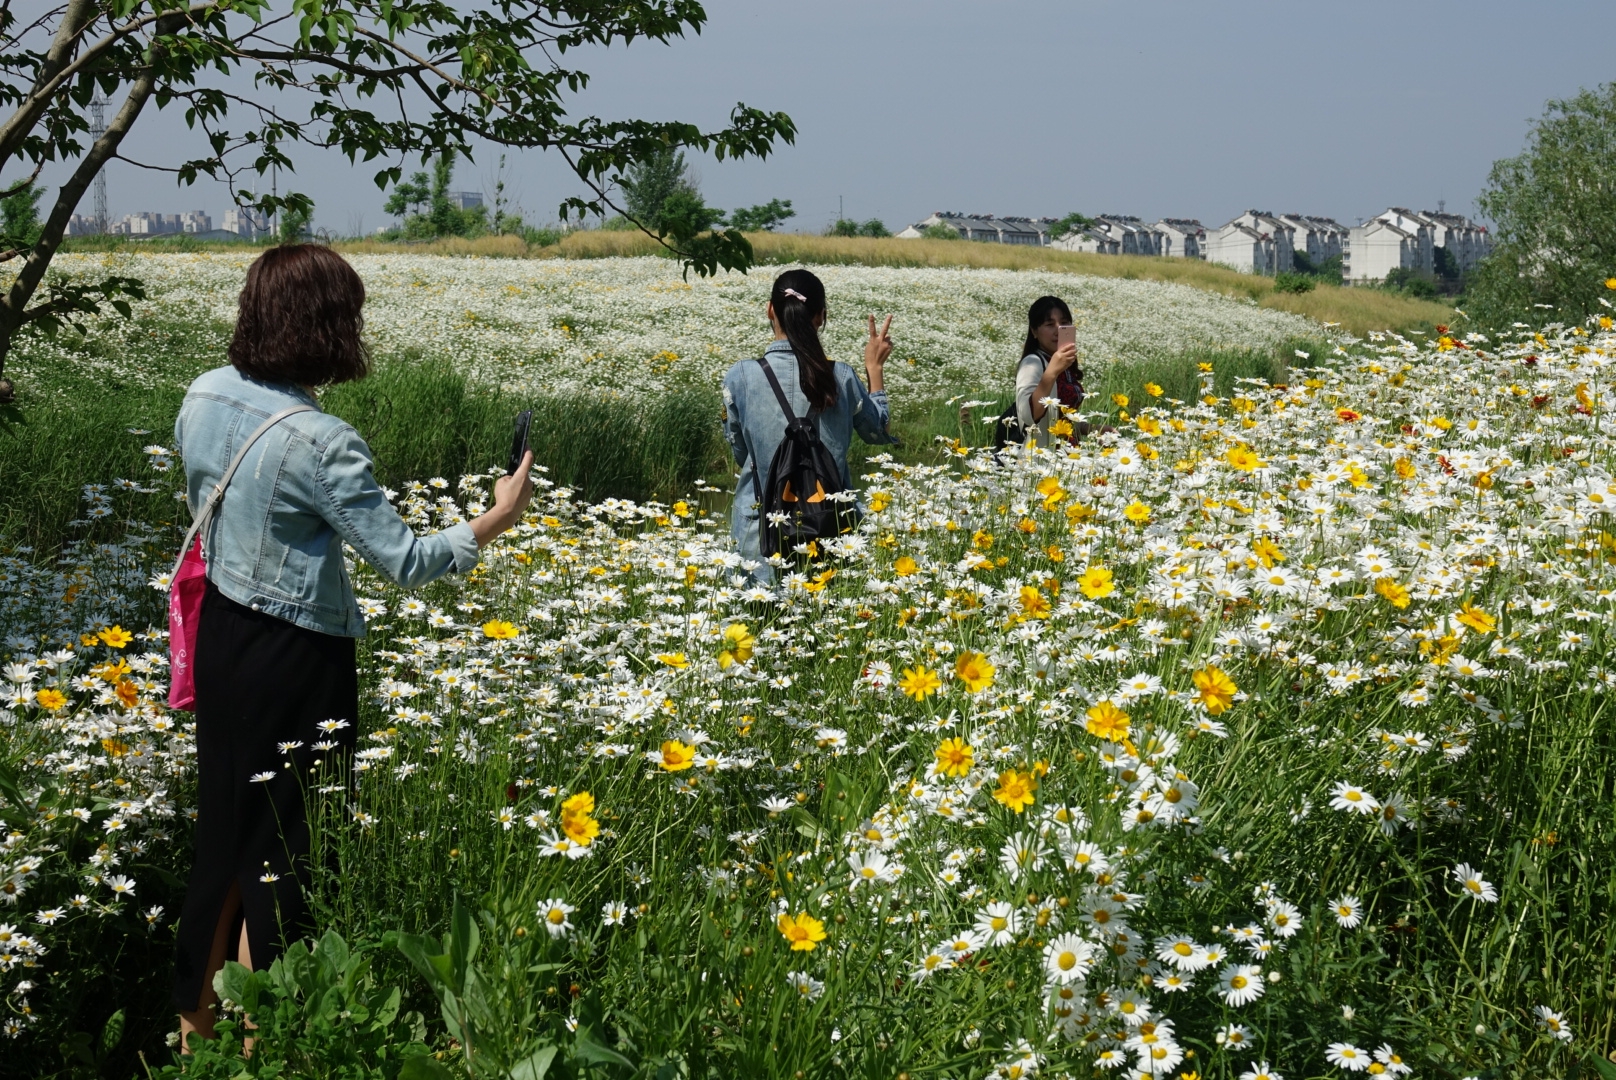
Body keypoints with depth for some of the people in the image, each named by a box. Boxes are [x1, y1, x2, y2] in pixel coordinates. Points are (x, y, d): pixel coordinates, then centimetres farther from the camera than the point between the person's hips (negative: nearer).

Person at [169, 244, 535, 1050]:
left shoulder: (205, 394, -2)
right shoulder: (320, 442, -26)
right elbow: (404, 561, -20)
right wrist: (495, 521, -9)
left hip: (220, 637, 8)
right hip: (295, 660, -8)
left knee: (222, 831, 21)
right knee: (280, 853, 7)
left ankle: (195, 1022, 36)